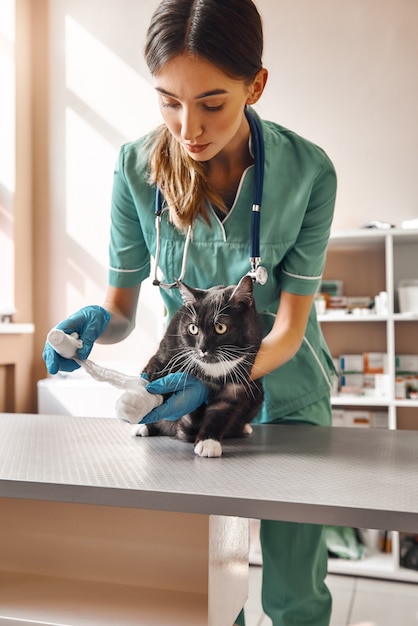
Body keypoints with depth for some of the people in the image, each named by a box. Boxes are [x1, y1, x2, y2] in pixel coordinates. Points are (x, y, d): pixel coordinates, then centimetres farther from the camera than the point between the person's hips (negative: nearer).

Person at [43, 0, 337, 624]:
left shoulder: (308, 171, -20)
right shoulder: (138, 167, -17)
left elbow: (288, 328, -18)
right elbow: (122, 310, -9)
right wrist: (94, 322, -32)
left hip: (286, 390, 0)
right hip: (193, 385, 1)